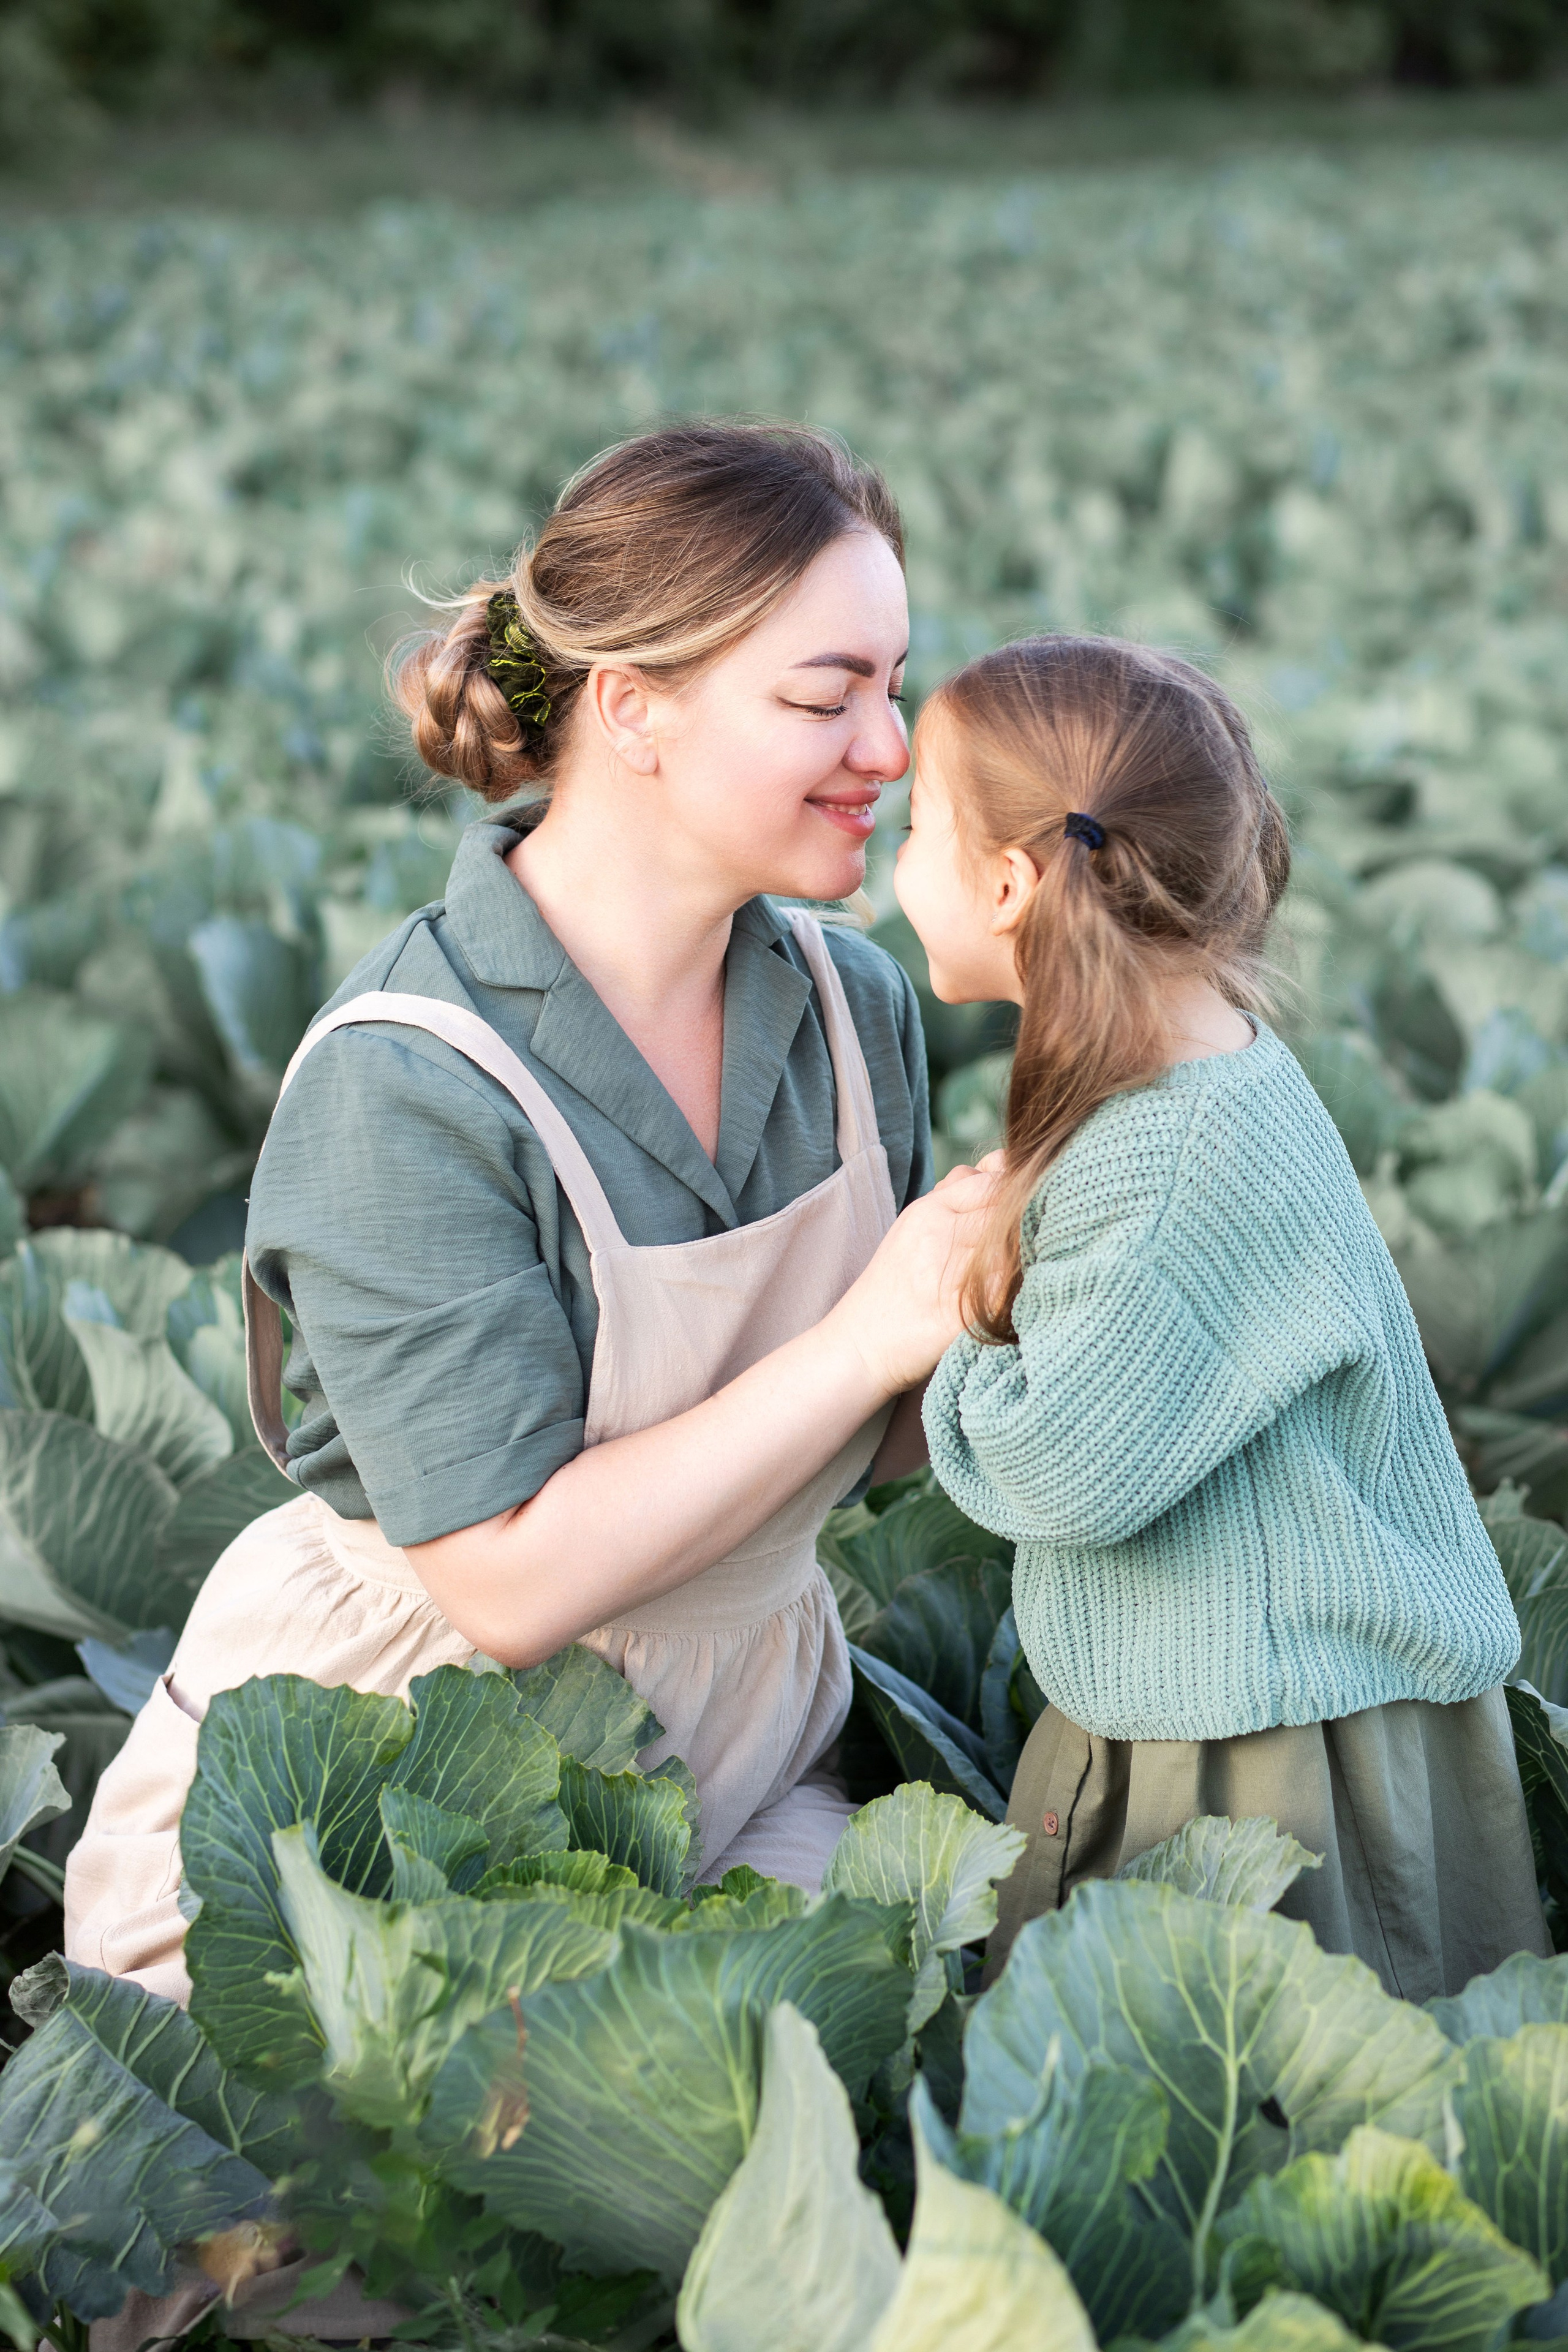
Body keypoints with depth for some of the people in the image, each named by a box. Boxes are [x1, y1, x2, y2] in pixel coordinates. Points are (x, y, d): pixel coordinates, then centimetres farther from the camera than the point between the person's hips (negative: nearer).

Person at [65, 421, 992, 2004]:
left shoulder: (851, 1003, -4)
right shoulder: (405, 1088, -25)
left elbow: (873, 1444, 3)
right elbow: (513, 1579, -25)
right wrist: (865, 1339, -25)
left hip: (729, 1756, 5)